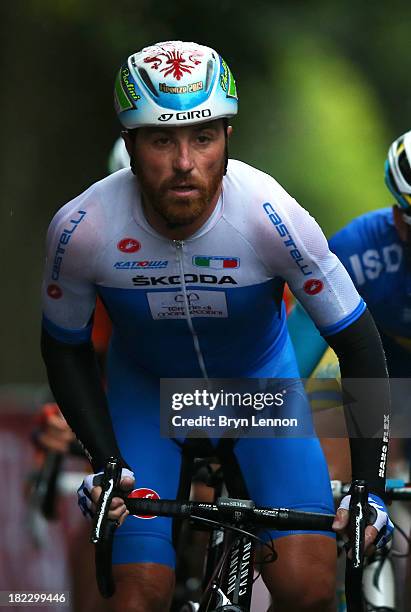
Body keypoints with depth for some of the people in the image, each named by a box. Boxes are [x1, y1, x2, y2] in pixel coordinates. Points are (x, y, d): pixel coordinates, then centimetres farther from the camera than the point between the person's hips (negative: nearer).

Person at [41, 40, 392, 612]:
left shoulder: (272, 217, -31)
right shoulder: (82, 228, -27)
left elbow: (359, 343, -18)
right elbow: (65, 348, -7)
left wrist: (369, 488, -22)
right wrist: (105, 462, -19)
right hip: (145, 387, 0)